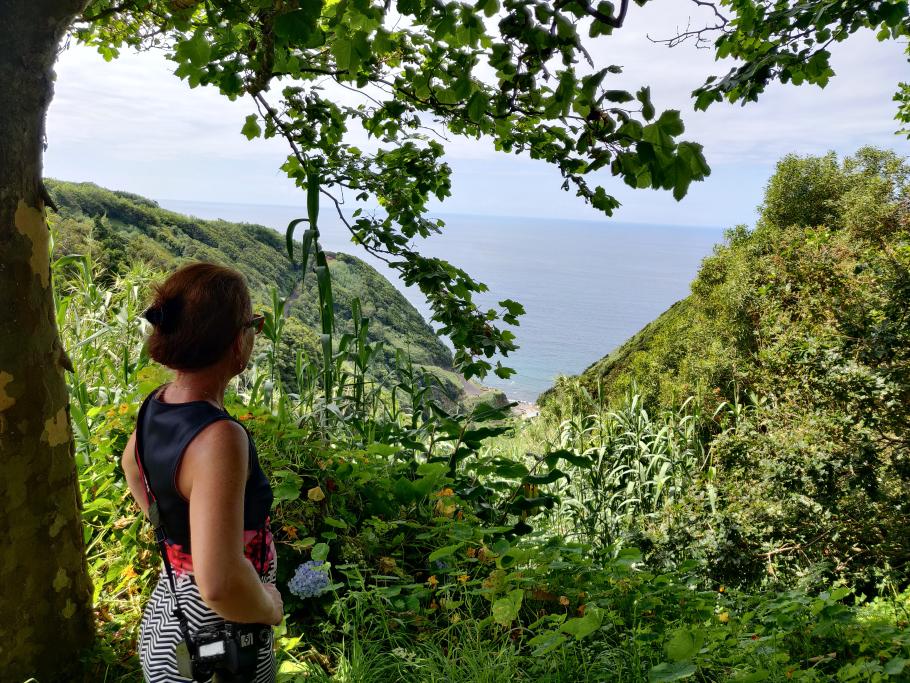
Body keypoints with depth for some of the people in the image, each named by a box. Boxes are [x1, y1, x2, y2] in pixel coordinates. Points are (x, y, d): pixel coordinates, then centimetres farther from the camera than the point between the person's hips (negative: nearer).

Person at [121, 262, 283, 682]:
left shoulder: (157, 406, -7)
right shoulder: (219, 437, -33)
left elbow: (131, 465, 17)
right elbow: (220, 585, -39)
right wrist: (270, 609, -20)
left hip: (167, 617, 7)